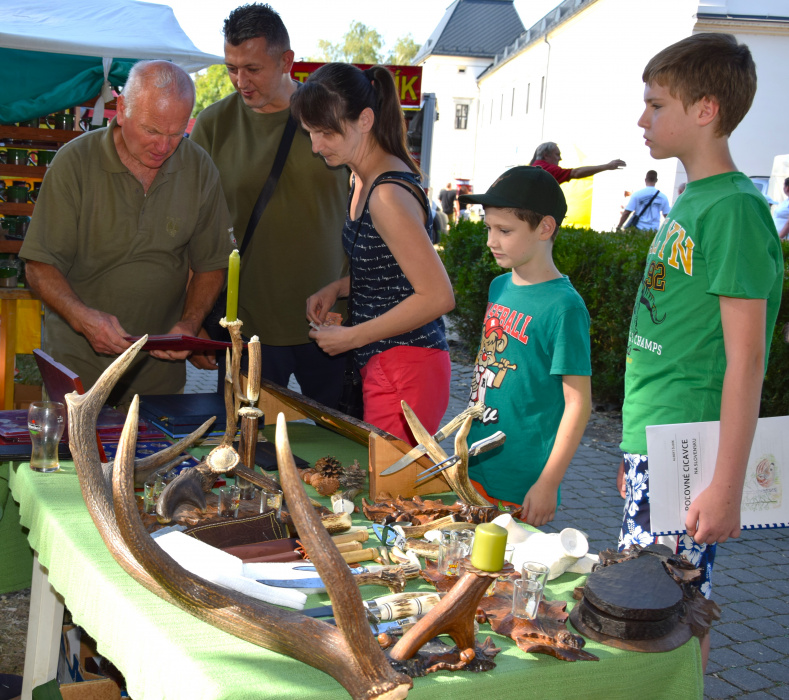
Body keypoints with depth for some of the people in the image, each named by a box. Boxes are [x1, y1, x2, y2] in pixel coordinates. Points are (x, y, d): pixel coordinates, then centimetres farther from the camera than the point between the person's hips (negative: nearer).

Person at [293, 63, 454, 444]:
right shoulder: (363, 179, 10)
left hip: (405, 372, -9)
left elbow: (438, 295, -22)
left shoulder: (389, 195, -21)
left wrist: (351, 337, -14)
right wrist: (336, 289, 6)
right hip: (379, 364, 9)